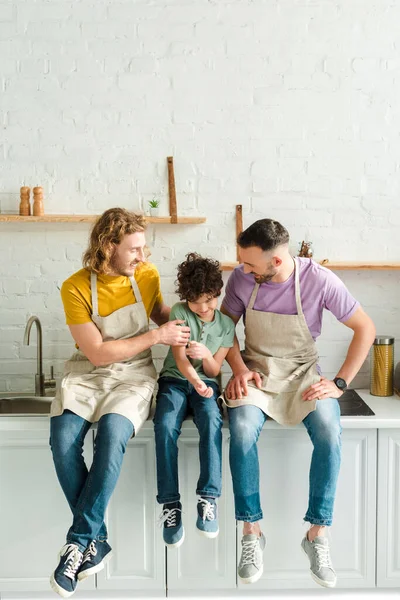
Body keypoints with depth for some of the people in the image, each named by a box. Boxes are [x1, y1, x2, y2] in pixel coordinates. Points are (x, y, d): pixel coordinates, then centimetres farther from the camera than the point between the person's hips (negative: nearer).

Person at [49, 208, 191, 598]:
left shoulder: (147, 274, -1)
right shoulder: (76, 288, -11)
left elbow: (159, 313, 20)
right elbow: (97, 352, -13)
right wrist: (156, 336, -16)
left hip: (133, 374, 1)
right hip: (87, 374, 0)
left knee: (112, 434, -30)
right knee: (63, 440, -27)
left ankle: (80, 541, -15)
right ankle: (97, 540, -10)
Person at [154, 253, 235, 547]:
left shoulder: (226, 325, 2)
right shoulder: (179, 312, -4)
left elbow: (214, 371, 2)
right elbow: (179, 357, -13)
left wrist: (206, 355, -22)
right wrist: (195, 380, -34)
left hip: (205, 383, 1)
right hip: (175, 380, -1)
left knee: (212, 420, -33)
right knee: (165, 425, -31)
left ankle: (208, 498, -29)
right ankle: (170, 504, -25)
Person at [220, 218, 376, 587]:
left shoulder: (320, 280, -17)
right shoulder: (242, 278, -11)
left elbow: (365, 328, -8)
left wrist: (341, 382, -15)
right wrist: (239, 369, -12)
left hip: (302, 372, -1)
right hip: (255, 370, 1)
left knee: (329, 432, -30)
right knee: (242, 429, -31)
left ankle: (317, 534, -12)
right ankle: (252, 533, -13)